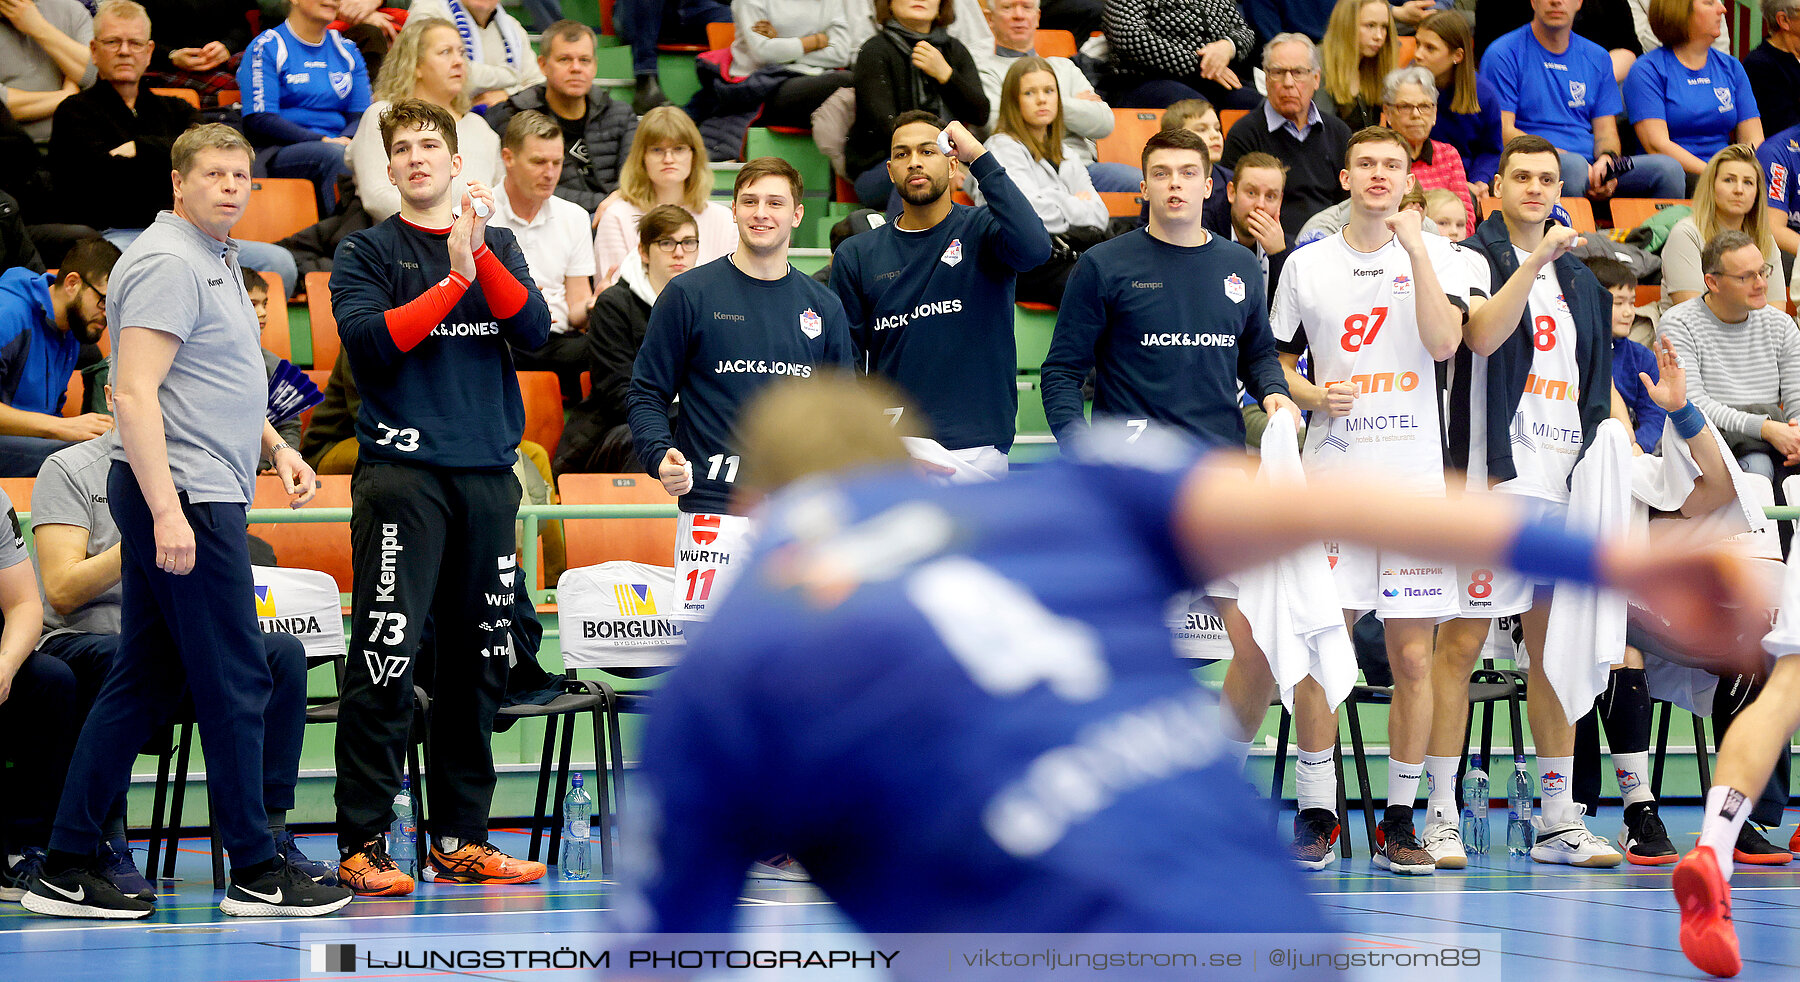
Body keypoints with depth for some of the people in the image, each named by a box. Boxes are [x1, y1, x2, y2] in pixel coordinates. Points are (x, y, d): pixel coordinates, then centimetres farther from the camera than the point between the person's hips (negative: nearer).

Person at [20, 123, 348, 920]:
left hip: (200, 497, 10)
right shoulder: (168, 263, -14)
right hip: (184, 494, -10)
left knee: (143, 681, 9)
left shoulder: (215, 260, 19)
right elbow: (135, 392, -21)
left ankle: (67, 868, 10)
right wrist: (167, 513, -26)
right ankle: (256, 872, 1)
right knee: (234, 680, -5)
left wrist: (274, 447, 19)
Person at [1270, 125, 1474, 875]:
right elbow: (1277, 361, 16)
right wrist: (1312, 395, -4)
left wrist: (1415, 249, -13)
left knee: (1412, 656, -1)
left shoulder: (1439, 255, 6)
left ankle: (1400, 819, 7)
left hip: (1413, 473, -1)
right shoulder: (1306, 265, 9)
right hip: (1331, 471, 1)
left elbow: (1444, 343, -11)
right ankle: (1316, 810, 6)